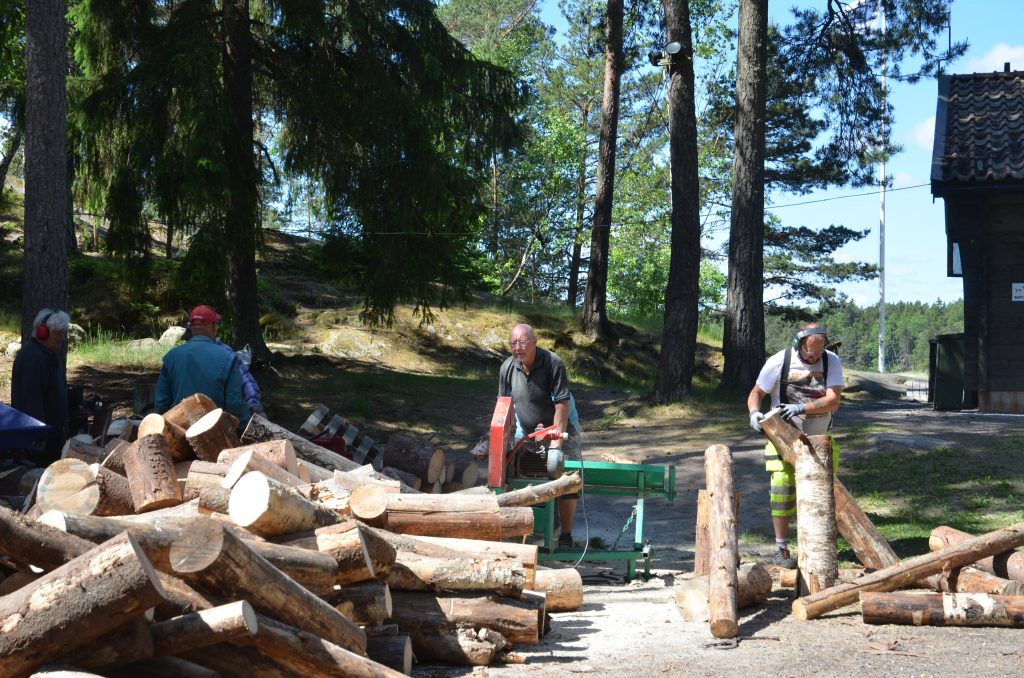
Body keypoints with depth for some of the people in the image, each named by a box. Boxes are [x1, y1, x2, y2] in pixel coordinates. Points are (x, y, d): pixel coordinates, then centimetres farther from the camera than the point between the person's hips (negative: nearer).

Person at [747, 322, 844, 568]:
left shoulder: (831, 362, -8)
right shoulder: (778, 362, -13)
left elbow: (833, 401, -17)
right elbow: (756, 393, -5)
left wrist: (803, 408, -31)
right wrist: (754, 412, -26)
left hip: (819, 440, 3)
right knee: (782, 490, -11)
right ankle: (781, 549, -5)